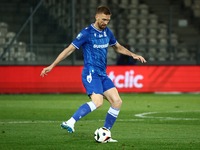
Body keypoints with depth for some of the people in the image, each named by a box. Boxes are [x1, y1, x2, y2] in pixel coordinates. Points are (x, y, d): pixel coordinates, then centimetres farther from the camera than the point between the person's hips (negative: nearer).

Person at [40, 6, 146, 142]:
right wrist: (51, 66, -8)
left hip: (103, 75, 8)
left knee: (117, 102, -4)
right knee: (97, 102, -28)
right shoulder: (86, 33, -8)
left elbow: (118, 47, 31)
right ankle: (70, 123, -31)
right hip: (90, 73, -8)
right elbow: (69, 50, -6)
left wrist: (133, 55, 19)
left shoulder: (107, 32, 13)